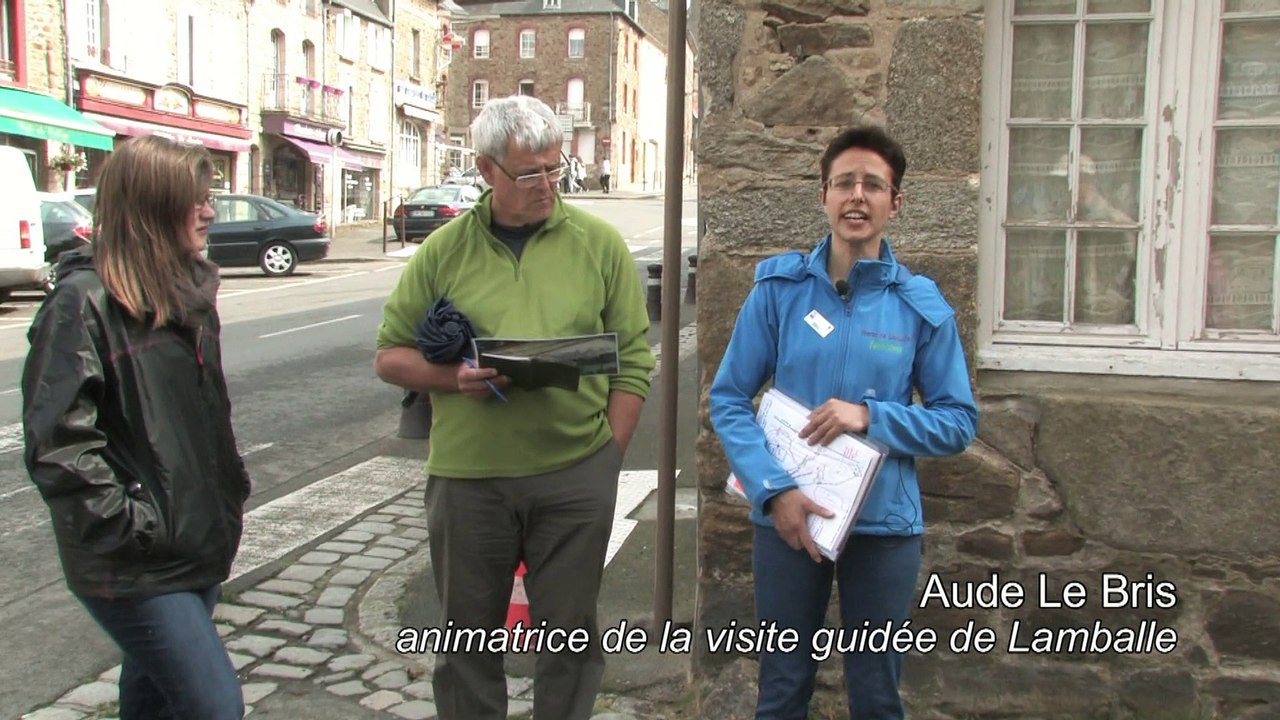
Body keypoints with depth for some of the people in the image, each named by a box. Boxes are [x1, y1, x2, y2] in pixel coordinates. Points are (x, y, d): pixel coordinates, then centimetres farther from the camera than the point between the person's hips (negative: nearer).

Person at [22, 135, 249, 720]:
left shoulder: (189, 291, 10)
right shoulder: (84, 303, -15)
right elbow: (57, 442, -20)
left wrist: (233, 491, 13)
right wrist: (130, 529, -19)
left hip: (200, 548, 8)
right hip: (137, 569, -8)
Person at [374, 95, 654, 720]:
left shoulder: (599, 242, 2)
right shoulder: (445, 250, 3)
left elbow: (634, 357, 3)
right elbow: (390, 356, 8)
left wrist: (611, 452, -3)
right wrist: (452, 378, -12)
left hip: (576, 473, 0)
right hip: (466, 474, 1)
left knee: (570, 632, 12)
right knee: (469, 633, 14)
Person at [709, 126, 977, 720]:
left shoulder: (923, 306, -3)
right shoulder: (778, 287, -4)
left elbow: (959, 421, 0)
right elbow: (728, 398, -4)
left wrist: (871, 417, -16)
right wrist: (773, 488, -16)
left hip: (885, 521, 0)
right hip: (788, 514, 0)